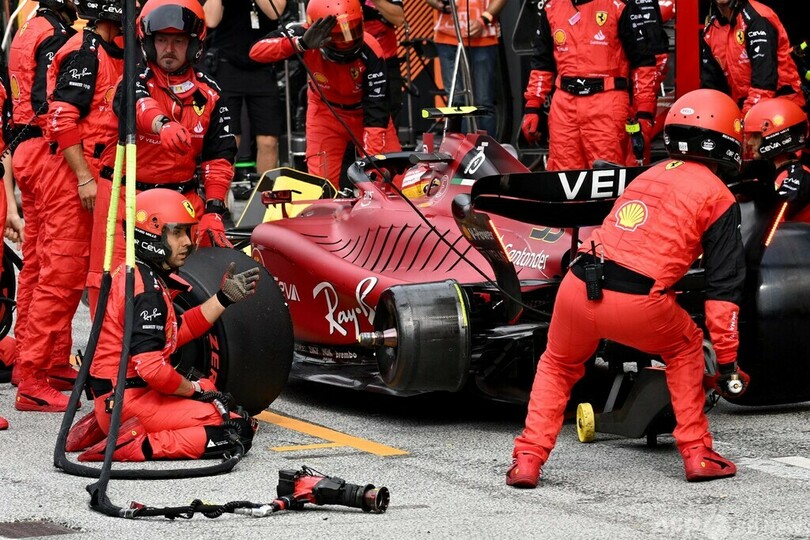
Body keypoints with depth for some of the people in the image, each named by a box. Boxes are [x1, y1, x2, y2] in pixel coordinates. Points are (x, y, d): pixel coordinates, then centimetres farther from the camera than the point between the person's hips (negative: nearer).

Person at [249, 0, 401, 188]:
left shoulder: (370, 54, -31)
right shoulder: (305, 35, -28)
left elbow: (376, 110, -30)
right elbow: (256, 51, -38)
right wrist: (301, 43, -53)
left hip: (363, 112, 0)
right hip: (325, 113, 0)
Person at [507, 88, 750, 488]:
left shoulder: (648, 176, 25)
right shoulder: (718, 196, 8)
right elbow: (723, 287, 5)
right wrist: (727, 361, 9)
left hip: (578, 287, 4)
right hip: (637, 304, -4)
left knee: (557, 366, 29)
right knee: (686, 348, 26)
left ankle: (527, 459, 16)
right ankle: (697, 454, 23)